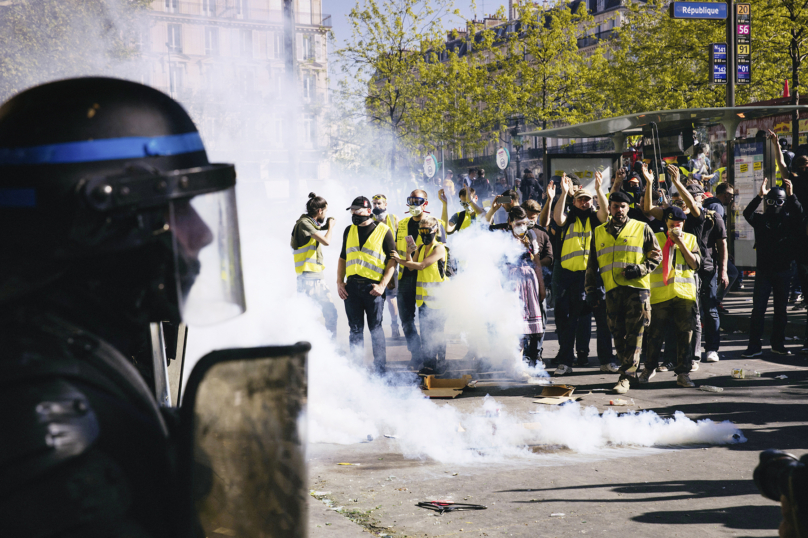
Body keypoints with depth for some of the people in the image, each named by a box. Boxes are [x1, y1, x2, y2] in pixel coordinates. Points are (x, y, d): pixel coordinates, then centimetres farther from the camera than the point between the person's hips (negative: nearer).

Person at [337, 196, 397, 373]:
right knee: (355, 329, 7)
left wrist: (383, 285, -11)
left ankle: (380, 369, 7)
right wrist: (339, 282, 8)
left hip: (373, 287, -4)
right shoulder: (349, 231, 14)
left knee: (376, 329, 0)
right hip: (351, 286, 4)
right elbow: (343, 258, 21)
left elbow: (392, 260, -2)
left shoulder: (383, 231, 0)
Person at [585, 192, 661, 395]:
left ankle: (626, 377, -6)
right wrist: (591, 290, 13)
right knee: (618, 335, 5)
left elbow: (657, 256, 7)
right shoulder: (599, 233, 16)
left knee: (634, 335, -7)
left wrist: (640, 269, -9)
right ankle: (629, 369, 17)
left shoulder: (641, 229, 6)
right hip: (612, 290, 4)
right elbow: (592, 265, 21)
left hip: (637, 288, -4)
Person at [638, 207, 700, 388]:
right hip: (660, 294, -1)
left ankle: (683, 373, 6)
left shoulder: (690, 239, 11)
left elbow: (695, 264, -1)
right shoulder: (657, 238, 8)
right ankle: (650, 368, 21)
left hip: (685, 293, 1)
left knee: (684, 334, 0)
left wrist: (681, 243, -6)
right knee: (656, 333, 3)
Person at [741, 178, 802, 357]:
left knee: (781, 309, 8)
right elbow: (747, 213, -14)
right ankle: (754, 346, -4)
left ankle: (778, 344, 18)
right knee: (758, 309, -5)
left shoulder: (788, 220, 3)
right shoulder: (761, 220, 4)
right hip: (763, 271, -1)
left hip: (783, 271, 1)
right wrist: (759, 196, -27)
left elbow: (799, 214, -17)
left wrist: (791, 196, -31)